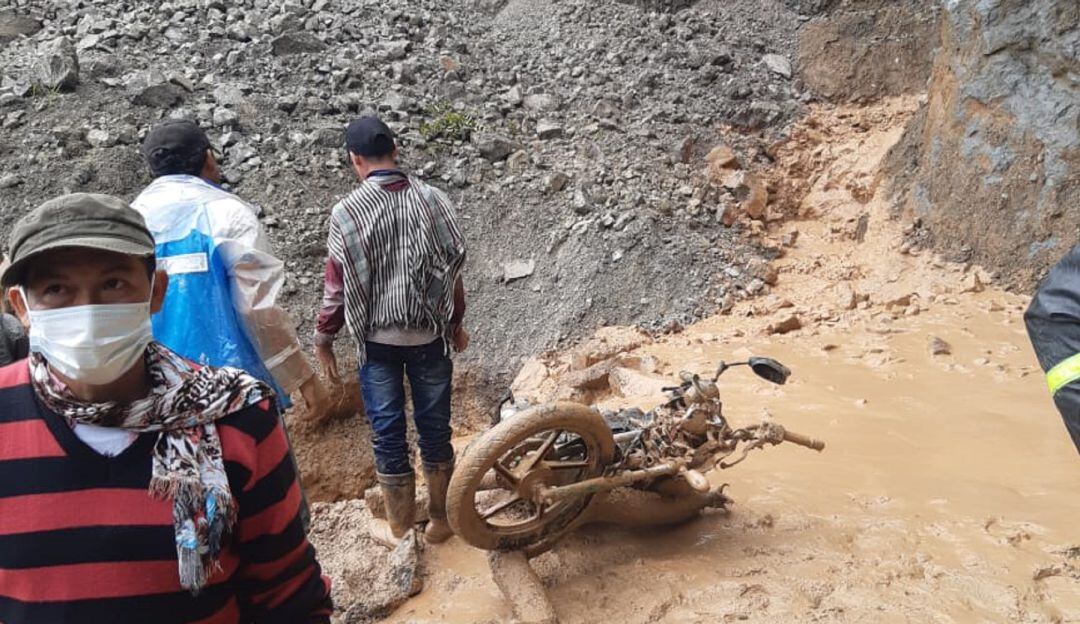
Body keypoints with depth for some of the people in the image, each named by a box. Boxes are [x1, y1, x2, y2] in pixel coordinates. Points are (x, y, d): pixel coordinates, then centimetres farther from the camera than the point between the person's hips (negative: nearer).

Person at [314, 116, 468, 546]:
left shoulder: (347, 212, -12)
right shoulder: (433, 200, -4)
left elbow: (338, 285, -8)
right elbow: (453, 270, 1)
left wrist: (323, 339, 6)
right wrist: (456, 324, 15)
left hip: (377, 340, -2)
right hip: (430, 335, 2)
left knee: (388, 434, 10)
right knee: (435, 427, 14)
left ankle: (400, 530, 23)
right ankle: (439, 520, 28)